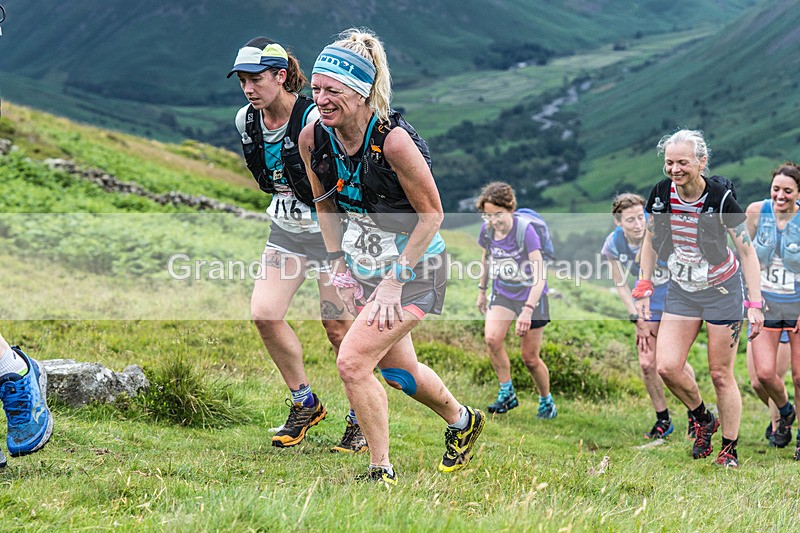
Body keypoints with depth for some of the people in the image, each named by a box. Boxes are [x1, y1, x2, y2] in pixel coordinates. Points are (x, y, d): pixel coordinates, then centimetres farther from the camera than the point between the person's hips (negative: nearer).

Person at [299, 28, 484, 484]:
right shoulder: (313, 138, -10)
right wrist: (339, 265, 3)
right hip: (364, 265, 7)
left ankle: (381, 471, 1)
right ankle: (462, 421, 49)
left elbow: (431, 215, -19)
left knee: (352, 362, -16)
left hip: (414, 268, -7)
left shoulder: (394, 140, -28)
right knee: (397, 368, 21)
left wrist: (394, 283, -18)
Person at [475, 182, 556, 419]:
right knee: (492, 338, -21)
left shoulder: (525, 230, -25)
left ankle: (547, 401, 24)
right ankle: (507, 393, -5)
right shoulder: (487, 230, -9)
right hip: (502, 293, 4)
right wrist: (482, 290, 20)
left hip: (530, 295, -4)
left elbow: (539, 276, -29)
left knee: (530, 358, -1)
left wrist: (527, 311, -37)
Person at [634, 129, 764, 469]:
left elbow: (747, 251, -13)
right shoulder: (661, 195, -8)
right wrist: (644, 287, 5)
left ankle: (730, 450, 13)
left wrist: (755, 304, -16)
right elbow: (650, 241, 9)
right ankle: (702, 418, 18)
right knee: (667, 367, -9)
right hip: (681, 291, 4)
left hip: (722, 290, -4)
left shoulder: (721, 197, -20)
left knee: (721, 375, -1)